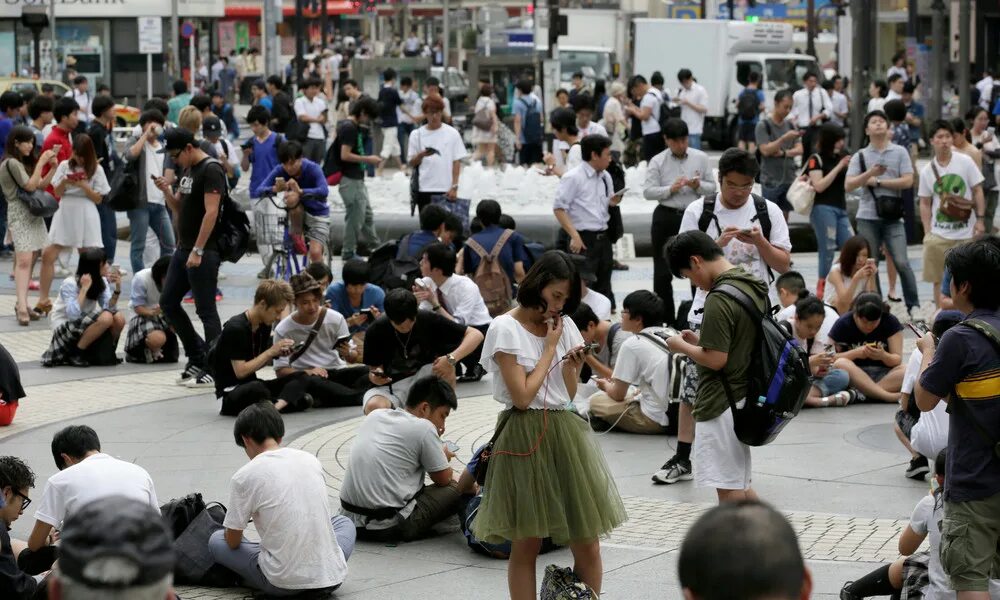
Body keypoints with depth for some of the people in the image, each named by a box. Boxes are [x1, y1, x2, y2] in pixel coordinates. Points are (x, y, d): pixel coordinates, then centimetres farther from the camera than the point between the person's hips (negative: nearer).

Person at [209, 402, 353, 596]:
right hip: (332, 576, 3)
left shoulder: (244, 477, -6)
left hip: (284, 584, -3)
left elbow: (233, 542, 3)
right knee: (343, 523, 37)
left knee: (216, 541, 20)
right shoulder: (311, 460, 8)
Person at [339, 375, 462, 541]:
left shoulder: (375, 415, 11)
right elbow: (443, 479, 2)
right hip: (389, 527, -7)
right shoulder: (424, 428, -8)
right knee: (454, 489, 5)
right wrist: (444, 457, 23)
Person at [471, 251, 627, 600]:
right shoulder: (506, 329, -6)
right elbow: (522, 396, -12)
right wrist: (550, 347, -6)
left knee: (587, 545, 0)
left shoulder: (564, 326, 10)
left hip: (564, 432, 5)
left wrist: (572, 365, -5)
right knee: (525, 544, 0)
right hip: (525, 437, -5)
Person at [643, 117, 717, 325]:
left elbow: (712, 187, 5)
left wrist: (698, 186, -15)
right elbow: (647, 191, -7)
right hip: (666, 217, -1)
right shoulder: (658, 162, -2)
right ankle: (665, 319, 17)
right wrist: (671, 189, -21)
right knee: (663, 271, 6)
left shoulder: (701, 158, 3)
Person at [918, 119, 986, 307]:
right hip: (939, 234, 1)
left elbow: (977, 191, 1)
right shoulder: (927, 171, 2)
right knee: (938, 279, 5)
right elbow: (925, 203, 8)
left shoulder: (965, 162, -3)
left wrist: (979, 219, -6)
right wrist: (927, 232, 1)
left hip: (966, 232, -1)